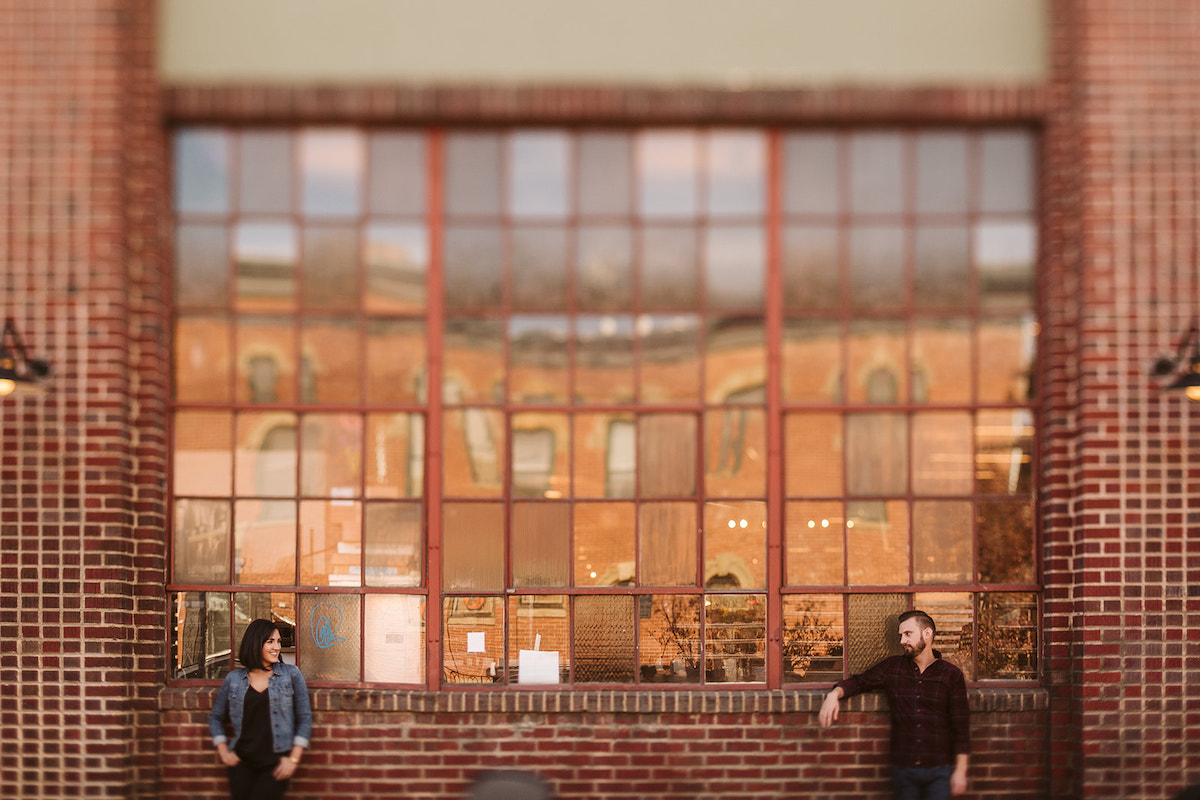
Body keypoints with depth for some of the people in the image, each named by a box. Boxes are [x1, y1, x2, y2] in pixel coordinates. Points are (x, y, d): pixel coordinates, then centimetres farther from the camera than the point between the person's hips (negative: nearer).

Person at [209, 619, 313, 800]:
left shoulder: (291, 674, 5)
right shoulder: (234, 679, 9)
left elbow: (305, 718, 4)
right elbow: (215, 717, 20)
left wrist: (293, 759, -4)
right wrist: (223, 751, 7)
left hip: (277, 764, -2)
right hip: (243, 762, 2)